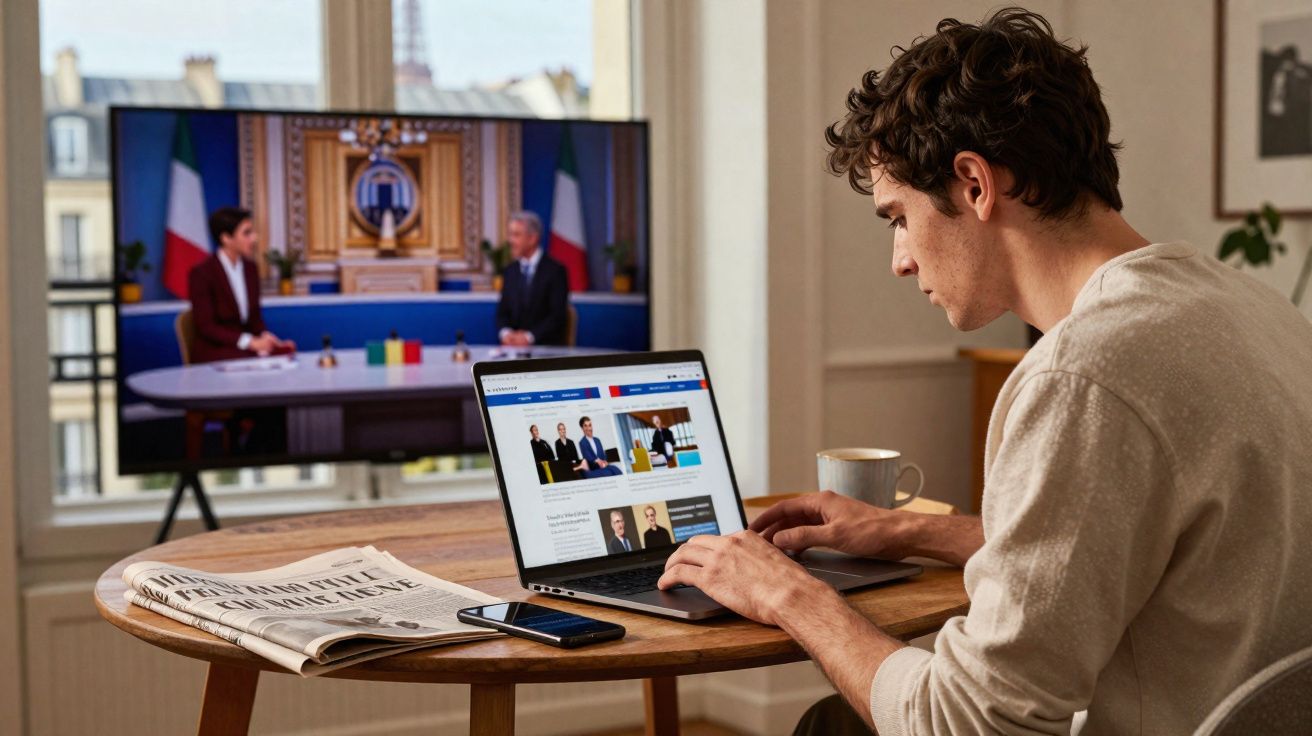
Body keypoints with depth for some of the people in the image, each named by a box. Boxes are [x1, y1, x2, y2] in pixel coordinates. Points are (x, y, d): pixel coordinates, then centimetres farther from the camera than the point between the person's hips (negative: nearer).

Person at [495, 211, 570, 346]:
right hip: (514, 344, 4)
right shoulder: (510, 271, 13)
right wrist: (505, 332, -9)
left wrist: (530, 336, -19)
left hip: (547, 346, -4)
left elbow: (558, 315, -10)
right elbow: (503, 312, 13)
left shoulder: (555, 270, -4)